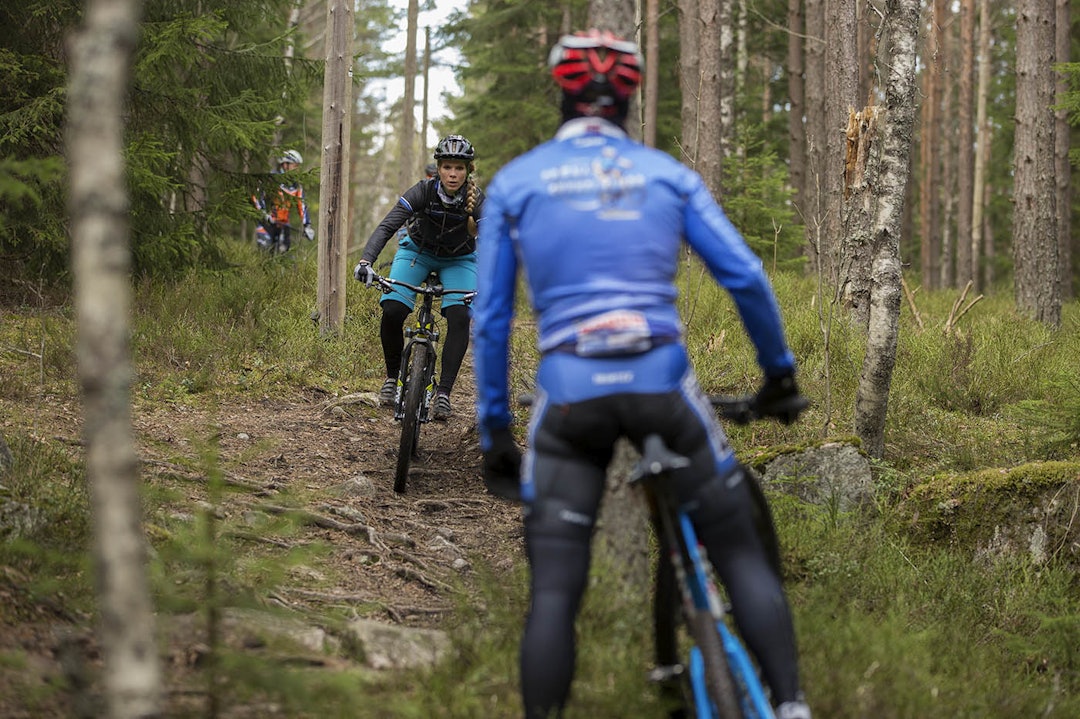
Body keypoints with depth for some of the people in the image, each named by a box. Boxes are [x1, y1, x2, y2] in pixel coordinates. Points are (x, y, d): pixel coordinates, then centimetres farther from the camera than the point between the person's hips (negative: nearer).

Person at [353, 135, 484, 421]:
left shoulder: (476, 200, -25)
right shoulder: (424, 191, -27)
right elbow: (387, 226, -33)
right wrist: (366, 261, -49)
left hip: (458, 260, 0)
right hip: (417, 250, 0)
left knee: (460, 318, -23)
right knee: (392, 312, -19)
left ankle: (443, 394, -17)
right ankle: (392, 376, 5)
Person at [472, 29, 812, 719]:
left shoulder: (514, 182, 10)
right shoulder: (667, 172, 11)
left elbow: (490, 318, 10)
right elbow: (747, 278, 6)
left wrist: (494, 430, 16)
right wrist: (780, 372, 19)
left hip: (569, 394, 0)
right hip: (663, 384, 0)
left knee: (554, 591, 4)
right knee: (742, 553, 13)